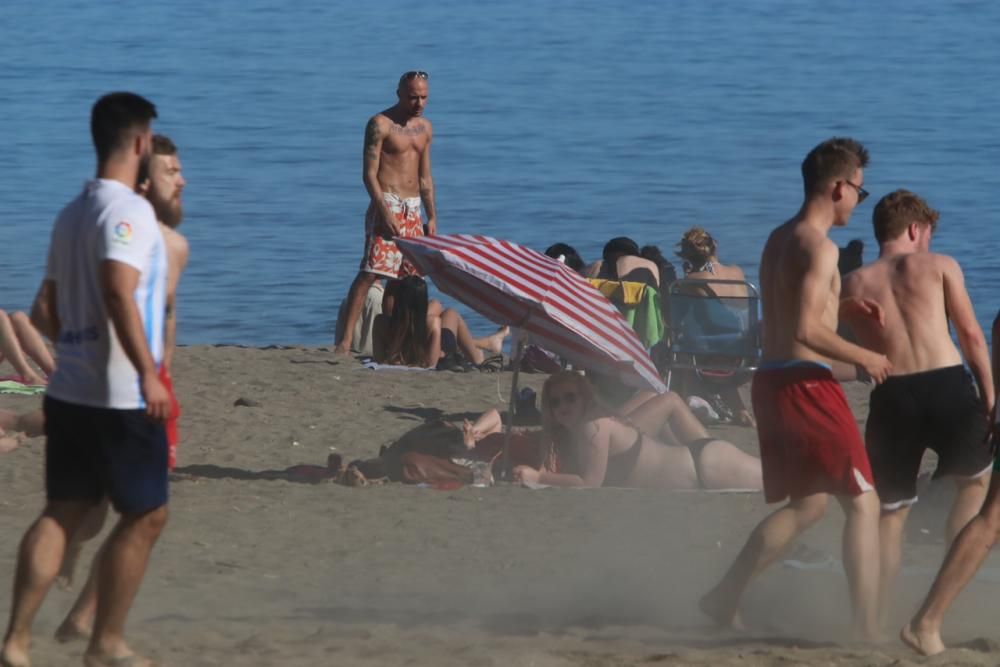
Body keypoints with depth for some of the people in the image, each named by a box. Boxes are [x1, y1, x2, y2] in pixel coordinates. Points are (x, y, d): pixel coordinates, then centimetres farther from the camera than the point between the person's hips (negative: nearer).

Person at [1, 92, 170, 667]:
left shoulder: (73, 213, 15)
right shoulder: (127, 209, -13)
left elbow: (46, 310, 21)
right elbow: (119, 291, -27)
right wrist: (148, 372, -28)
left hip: (69, 390, 8)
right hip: (121, 396, -8)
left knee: (63, 512, 8)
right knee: (146, 515, 4)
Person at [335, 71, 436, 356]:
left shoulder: (424, 127, 16)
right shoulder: (381, 125, -7)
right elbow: (369, 173, -12)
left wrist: (432, 216, 14)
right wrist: (384, 211, -21)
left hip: (413, 209, 7)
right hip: (387, 205, -7)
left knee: (413, 277, 6)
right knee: (370, 273, -15)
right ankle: (346, 339, -20)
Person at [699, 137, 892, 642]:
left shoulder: (779, 240, 15)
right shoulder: (818, 246, -14)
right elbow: (807, 330, -23)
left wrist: (842, 306, 17)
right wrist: (864, 357, -13)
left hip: (772, 380, 9)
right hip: (807, 382, -9)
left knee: (806, 505, 21)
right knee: (863, 503, -3)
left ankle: (724, 600, 20)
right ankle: (868, 633, -8)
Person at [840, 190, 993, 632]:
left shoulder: (854, 284, 13)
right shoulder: (940, 266, 7)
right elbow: (971, 336, 4)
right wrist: (989, 397, 7)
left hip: (892, 396, 1)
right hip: (948, 384, -1)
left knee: (890, 511, 11)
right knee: (976, 479, 23)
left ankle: (877, 616, 6)